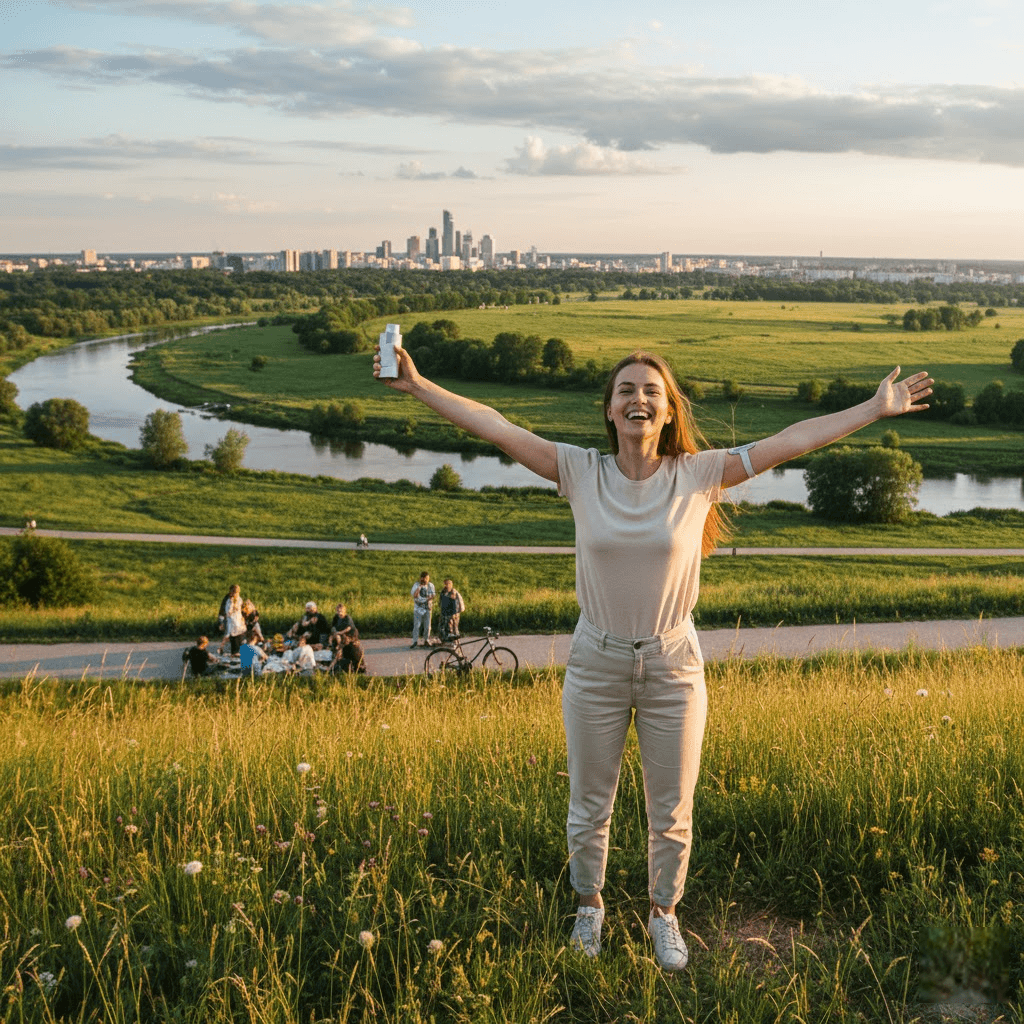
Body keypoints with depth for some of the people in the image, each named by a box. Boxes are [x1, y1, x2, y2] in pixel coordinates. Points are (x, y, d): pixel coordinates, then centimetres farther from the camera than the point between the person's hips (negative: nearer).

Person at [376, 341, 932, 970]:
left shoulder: (699, 475, -8)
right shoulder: (582, 472, -8)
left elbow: (793, 440, -9)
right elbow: (494, 427, -9)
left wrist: (878, 410, -9)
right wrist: (419, 386, -11)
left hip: (674, 665, 0)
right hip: (596, 663, 0)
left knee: (672, 811, 14)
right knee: (589, 806, 17)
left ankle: (664, 913, 40)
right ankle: (590, 905, 44)